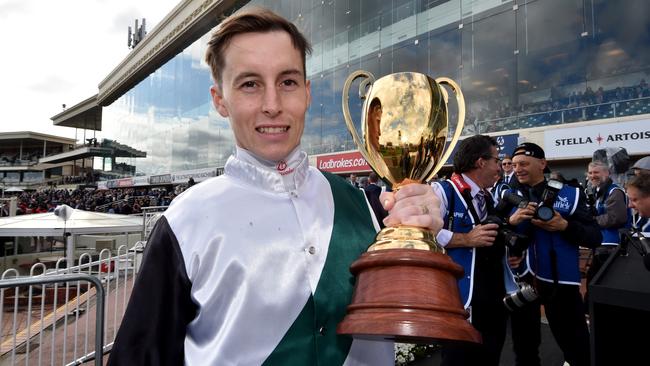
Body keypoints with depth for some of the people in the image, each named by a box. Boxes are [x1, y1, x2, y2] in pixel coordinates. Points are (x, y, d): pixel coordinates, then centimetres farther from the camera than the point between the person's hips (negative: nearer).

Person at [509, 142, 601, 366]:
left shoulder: (570, 195, -3)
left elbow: (595, 237, -5)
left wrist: (565, 226, -20)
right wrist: (510, 221, -21)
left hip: (560, 281, -2)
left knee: (575, 342, 6)